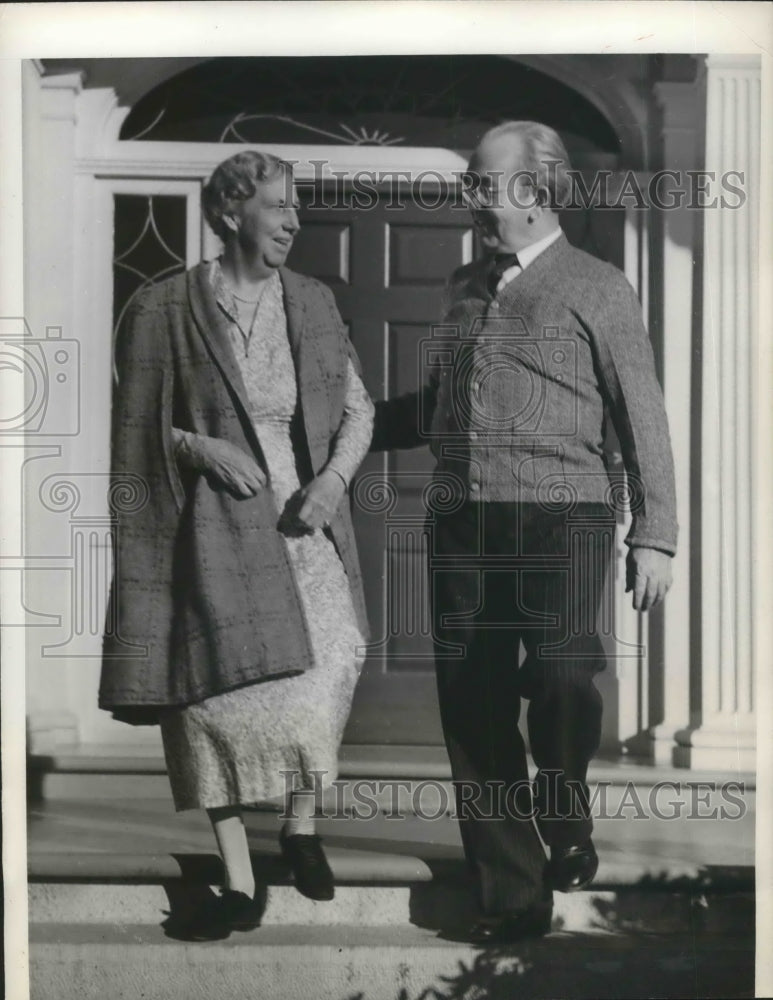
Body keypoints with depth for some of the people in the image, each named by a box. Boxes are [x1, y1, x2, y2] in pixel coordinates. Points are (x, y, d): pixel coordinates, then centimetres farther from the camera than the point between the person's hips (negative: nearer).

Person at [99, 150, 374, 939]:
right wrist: (201, 447, -13)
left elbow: (357, 407, 12)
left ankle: (301, 828, 22)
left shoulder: (313, 303, 8)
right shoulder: (164, 310, -2)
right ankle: (239, 884, 10)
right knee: (218, 688, -3)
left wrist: (334, 477, -4)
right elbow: (133, 428, 3)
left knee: (321, 674, -8)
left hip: (302, 517, 3)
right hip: (212, 526, -2)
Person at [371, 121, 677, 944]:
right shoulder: (464, 288, 19)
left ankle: (566, 825, 9)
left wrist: (653, 535, -4)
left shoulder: (596, 290, 4)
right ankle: (512, 897, 13)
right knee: (473, 713, 2)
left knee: (559, 676, -22)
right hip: (460, 526, 5)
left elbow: (642, 420, 3)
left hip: (559, 516, -5)